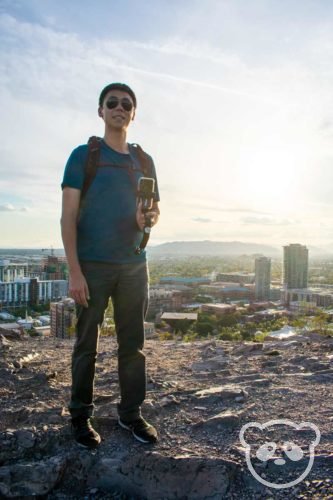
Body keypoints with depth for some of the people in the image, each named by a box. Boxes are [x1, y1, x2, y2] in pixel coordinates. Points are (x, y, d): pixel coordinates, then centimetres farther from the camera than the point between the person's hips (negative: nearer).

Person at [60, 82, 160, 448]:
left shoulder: (143, 160, 14)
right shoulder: (83, 155, 2)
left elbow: (154, 207, 19)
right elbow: (68, 216, -5)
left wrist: (150, 217, -8)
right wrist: (74, 270, -14)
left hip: (134, 265, 4)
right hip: (93, 264, -3)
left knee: (132, 343, 7)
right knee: (86, 344, 4)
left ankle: (131, 413, 20)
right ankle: (80, 416, 17)